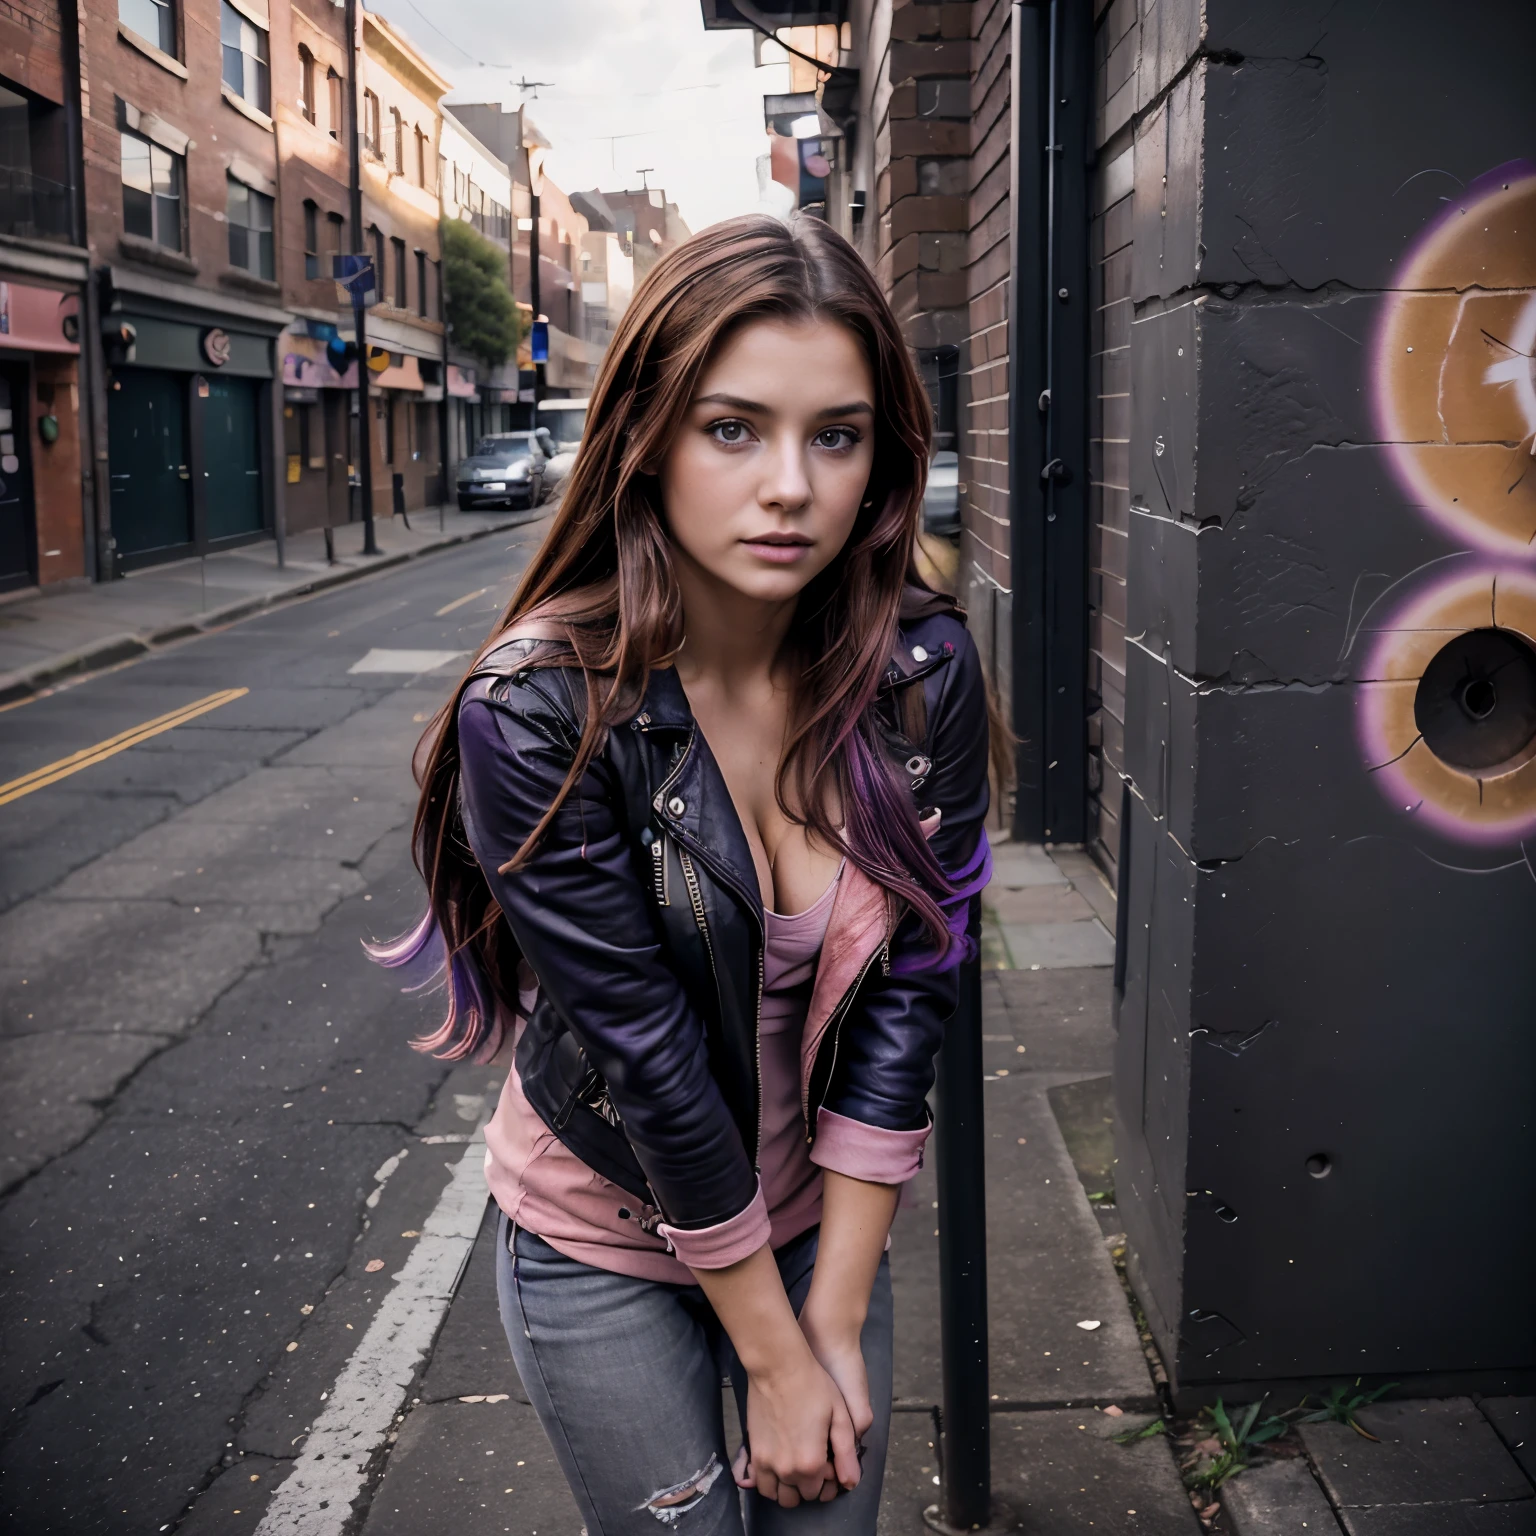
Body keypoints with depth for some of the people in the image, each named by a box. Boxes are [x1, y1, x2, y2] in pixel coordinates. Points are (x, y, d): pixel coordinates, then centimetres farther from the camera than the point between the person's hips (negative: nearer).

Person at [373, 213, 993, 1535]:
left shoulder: (925, 673, -15)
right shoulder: (538, 714, -26)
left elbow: (909, 991, -12)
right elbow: (647, 1051, -22)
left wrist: (837, 1320, -11)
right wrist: (773, 1352, -14)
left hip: (823, 1219, 3)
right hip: (606, 1240, -3)